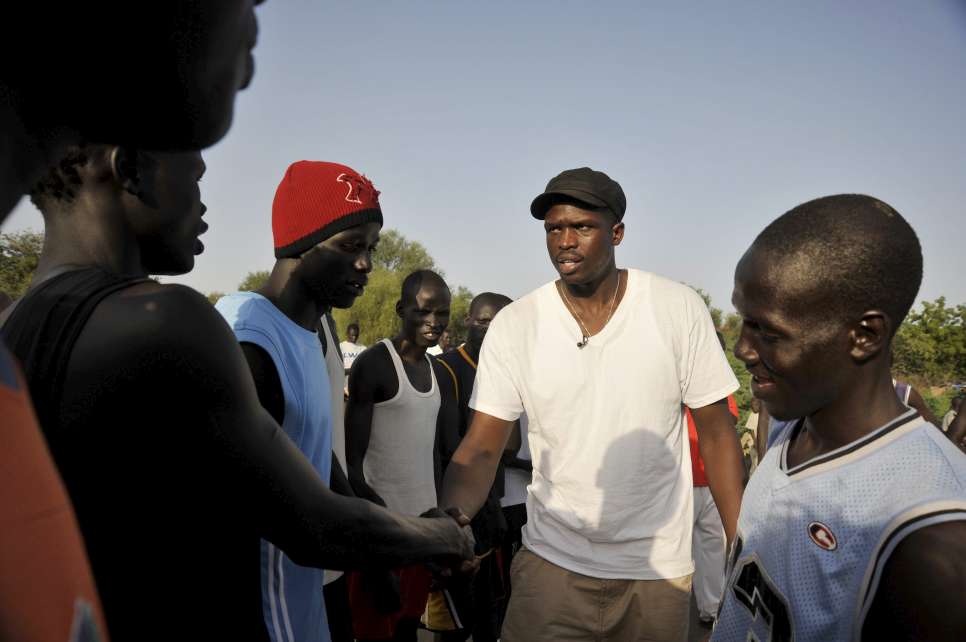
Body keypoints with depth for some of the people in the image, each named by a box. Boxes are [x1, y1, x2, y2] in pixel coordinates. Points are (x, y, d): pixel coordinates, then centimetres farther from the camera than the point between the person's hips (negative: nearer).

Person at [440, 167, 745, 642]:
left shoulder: (679, 309, -10)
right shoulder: (513, 325, -9)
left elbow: (716, 433, -4)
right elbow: (481, 448, -9)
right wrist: (450, 518, -28)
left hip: (659, 566, 1)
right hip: (551, 561, 0)